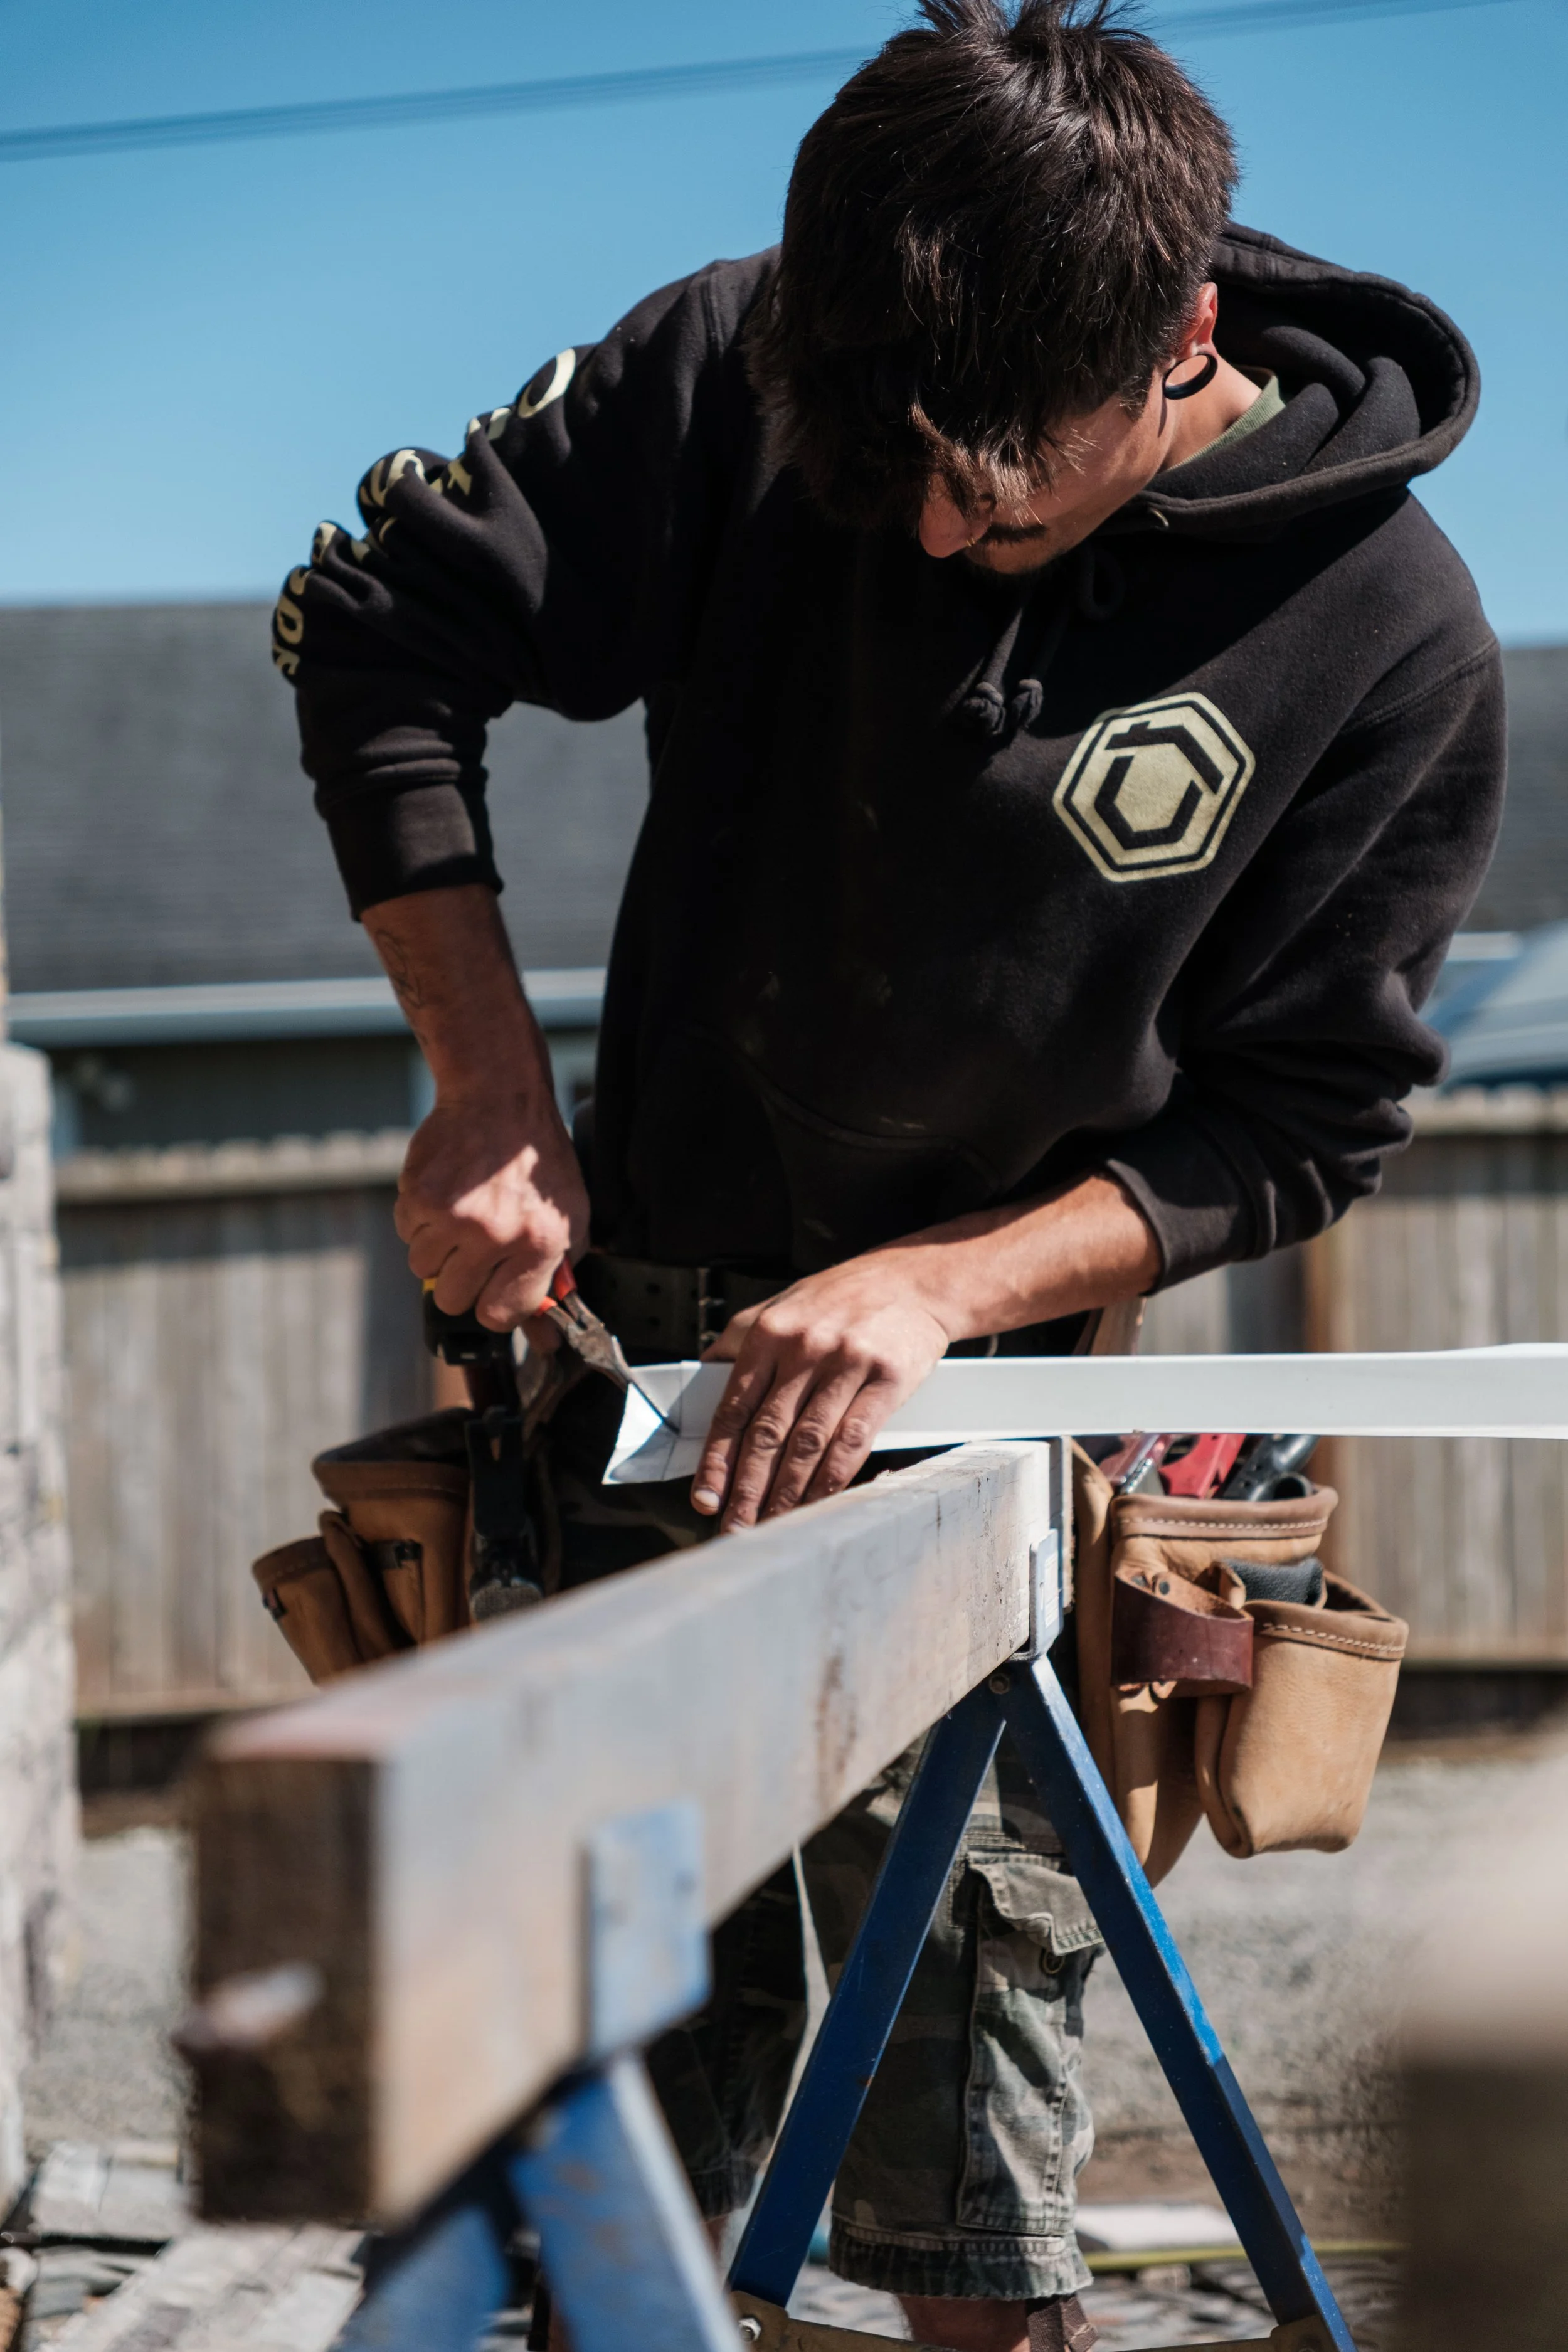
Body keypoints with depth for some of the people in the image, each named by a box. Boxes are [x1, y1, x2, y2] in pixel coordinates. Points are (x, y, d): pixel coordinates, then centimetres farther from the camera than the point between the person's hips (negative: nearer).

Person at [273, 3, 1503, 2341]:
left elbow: (1293, 1123, -9)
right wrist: (494, 1088, -12)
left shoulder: (1394, 646, -14)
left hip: (1008, 1362, -1)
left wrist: (939, 1285, -22)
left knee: (967, 1946, -2)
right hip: (652, 1330, 2)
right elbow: (380, 630, -5)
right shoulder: (743, 375, -12)